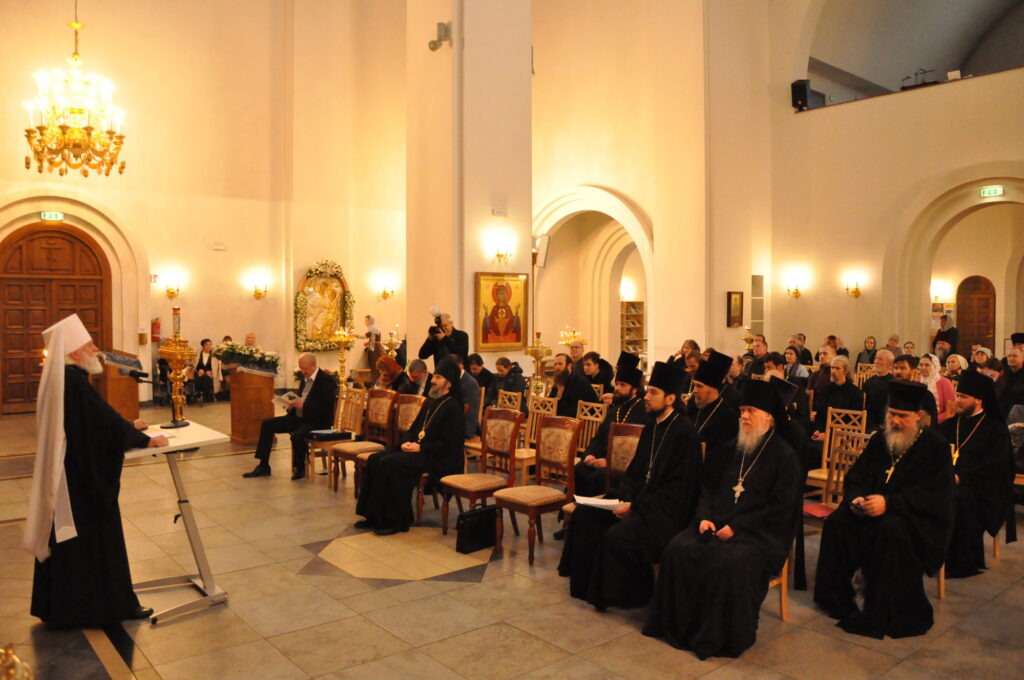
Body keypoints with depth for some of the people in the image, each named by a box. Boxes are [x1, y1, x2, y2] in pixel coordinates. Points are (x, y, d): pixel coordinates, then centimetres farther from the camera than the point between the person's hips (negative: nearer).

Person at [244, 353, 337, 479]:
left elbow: (326, 407, -20)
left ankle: (299, 468, -7)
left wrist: (303, 406, -24)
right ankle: (263, 466, 2)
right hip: (298, 417, 9)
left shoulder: (326, 380, -11)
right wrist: (292, 405, 0)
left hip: (317, 421, -9)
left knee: (297, 435, -35)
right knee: (267, 424, -2)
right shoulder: (305, 379, 15)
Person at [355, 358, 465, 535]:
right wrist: (408, 442, 1)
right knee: (375, 459, -5)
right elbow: (414, 428, 22)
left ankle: (395, 521, -16)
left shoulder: (453, 408, -12)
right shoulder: (430, 402, 16)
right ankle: (375, 516, -2)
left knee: (389, 464, -25)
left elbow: (448, 445, -18)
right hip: (417, 449, 9)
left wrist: (420, 448, -18)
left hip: (437, 459, -9)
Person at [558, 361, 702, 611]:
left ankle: (615, 594, -5)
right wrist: (624, 497, -3)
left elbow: (679, 487, -19)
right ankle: (588, 583, 9)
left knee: (616, 535, -29)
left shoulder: (684, 431, -16)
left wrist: (635, 506, -19)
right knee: (583, 513, -2)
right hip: (639, 499, 9)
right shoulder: (652, 426, 10)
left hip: (665, 510, -9)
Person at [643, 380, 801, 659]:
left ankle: (719, 636, -13)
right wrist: (704, 517, -4)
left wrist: (736, 526, -17)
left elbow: (781, 508, -11)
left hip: (760, 532, -5)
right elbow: (708, 487, 17)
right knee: (678, 549, -19)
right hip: (717, 524, 6)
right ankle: (679, 625, -6)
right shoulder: (732, 449, 14)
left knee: (730, 563, -33)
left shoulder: (784, 456, -4)